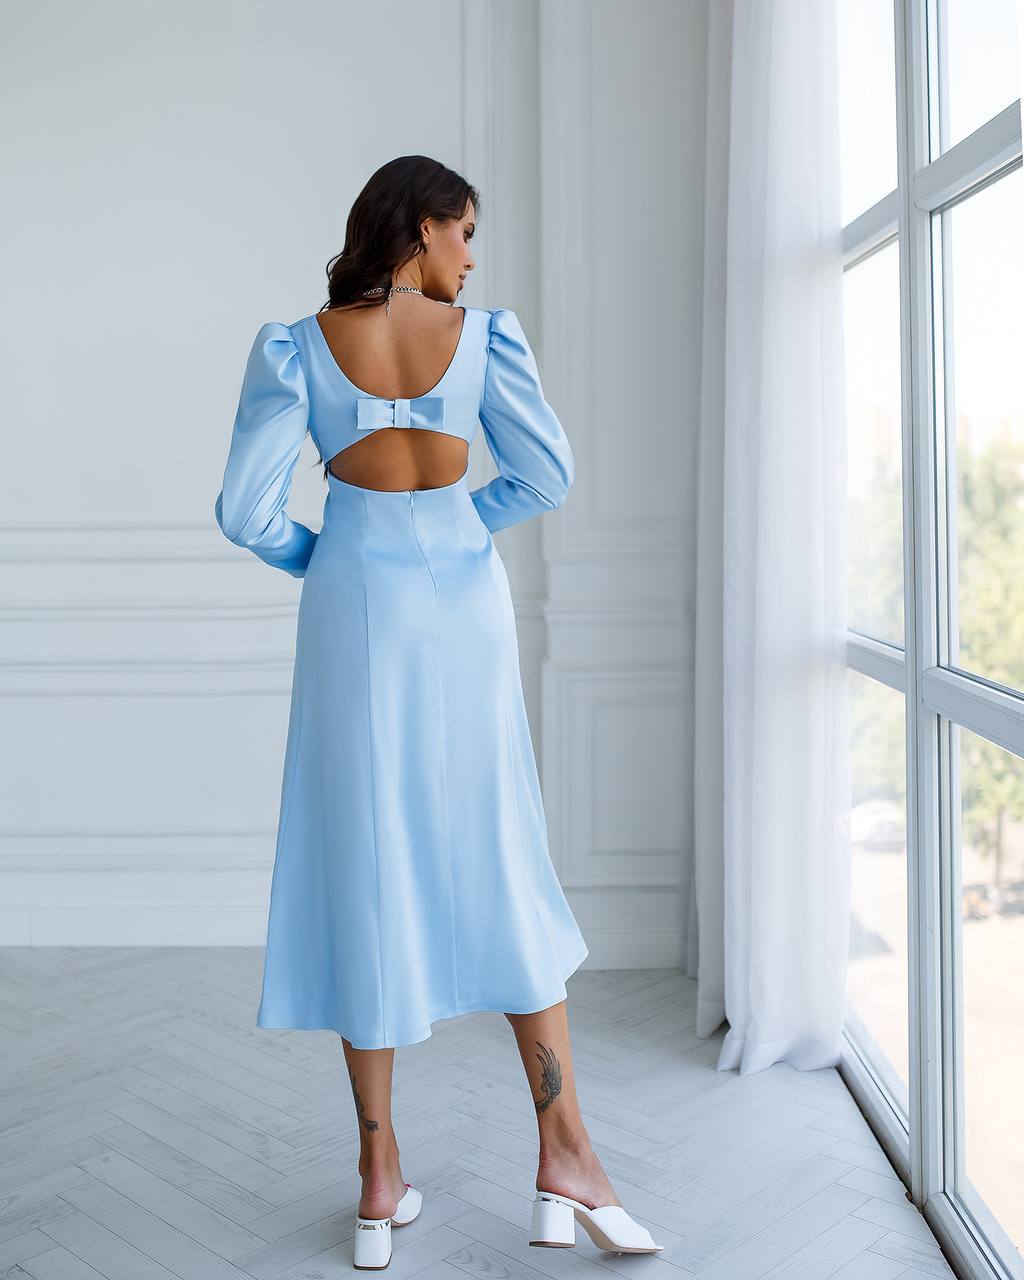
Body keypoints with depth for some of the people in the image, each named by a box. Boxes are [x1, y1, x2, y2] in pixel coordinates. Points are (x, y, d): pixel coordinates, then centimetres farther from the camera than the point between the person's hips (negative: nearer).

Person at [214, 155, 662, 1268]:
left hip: (353, 607, 0)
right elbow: (547, 478, -1)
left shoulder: (296, 347, -2)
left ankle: (381, 1185, 15)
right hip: (464, 604, 1)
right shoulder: (486, 335, -1)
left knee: (364, 872, 6)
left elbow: (245, 510, -6)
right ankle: (564, 1157, 12)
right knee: (497, 865, 10)